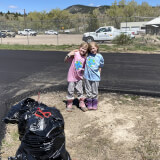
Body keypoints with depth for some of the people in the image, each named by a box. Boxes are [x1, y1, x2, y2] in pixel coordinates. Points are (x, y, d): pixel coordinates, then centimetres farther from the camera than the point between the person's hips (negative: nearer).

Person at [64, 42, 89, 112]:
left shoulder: (85, 58, 0)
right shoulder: (75, 54, -12)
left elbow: (84, 67, 13)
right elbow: (65, 60, -12)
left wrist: (82, 70, -7)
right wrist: (68, 55, -27)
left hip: (79, 77, 3)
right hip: (72, 76, -3)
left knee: (80, 90, 9)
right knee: (70, 90, 5)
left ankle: (82, 103, 24)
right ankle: (69, 104, 20)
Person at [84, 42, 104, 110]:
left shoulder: (99, 56, -3)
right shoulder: (87, 55, -2)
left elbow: (100, 67, 5)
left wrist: (98, 75, 1)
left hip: (95, 77, -1)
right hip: (87, 76, 1)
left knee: (95, 92, 10)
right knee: (88, 91, 12)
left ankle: (95, 104, 26)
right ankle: (89, 103, 26)